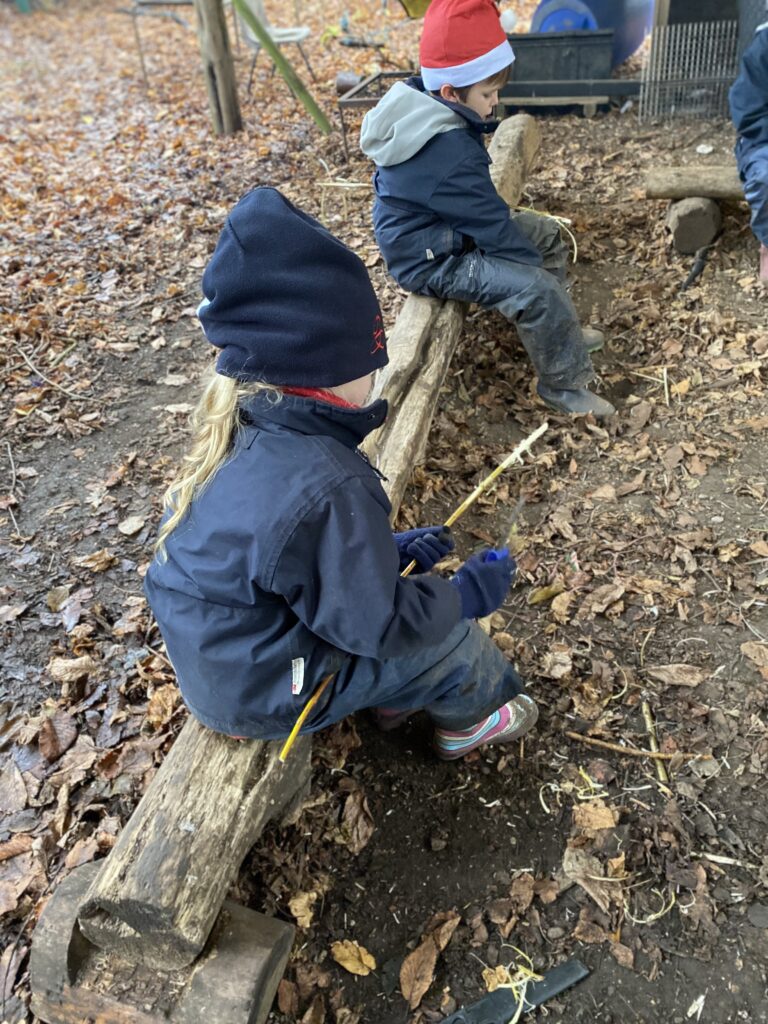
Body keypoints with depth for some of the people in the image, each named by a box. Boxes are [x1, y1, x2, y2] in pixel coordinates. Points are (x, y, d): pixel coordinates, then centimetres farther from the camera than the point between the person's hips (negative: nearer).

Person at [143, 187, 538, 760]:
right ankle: (472, 711, 34)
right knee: (448, 636, 4)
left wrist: (391, 551, 4)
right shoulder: (323, 491, -35)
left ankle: (404, 694, 33)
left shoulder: (243, 435, -8)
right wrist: (470, 594, -8)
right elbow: (379, 625, -23)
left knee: (405, 581, 18)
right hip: (265, 695, -7)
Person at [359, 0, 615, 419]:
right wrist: (534, 263, -9)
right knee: (536, 287, -26)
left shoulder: (425, 113, 2)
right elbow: (491, 223, -22)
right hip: (432, 261, -11)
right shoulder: (449, 153, -30)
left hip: (441, 230, 11)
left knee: (546, 233, 16)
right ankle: (565, 384, -7)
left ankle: (560, 333, 27)